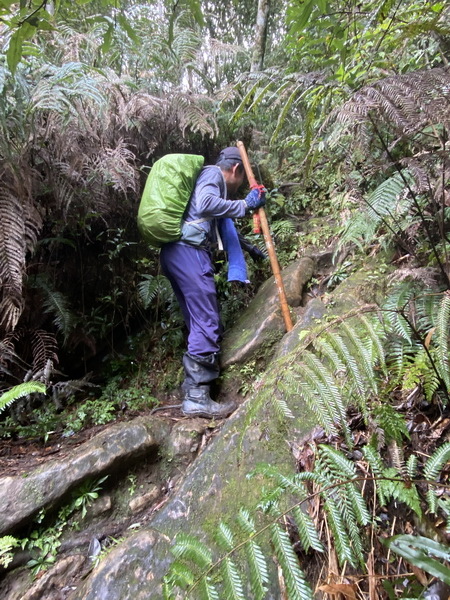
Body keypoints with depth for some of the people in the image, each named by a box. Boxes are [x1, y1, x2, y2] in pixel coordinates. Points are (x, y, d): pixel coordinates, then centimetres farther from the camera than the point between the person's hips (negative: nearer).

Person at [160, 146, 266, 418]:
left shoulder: (212, 179, 32)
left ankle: (194, 388, 14)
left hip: (177, 252, 10)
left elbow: (224, 230, 39)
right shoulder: (213, 173, 3)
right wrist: (245, 205, -13)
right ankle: (197, 397, -9)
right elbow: (205, 204, -21)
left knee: (199, 322, 10)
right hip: (189, 251, -10)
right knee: (207, 322, -11)